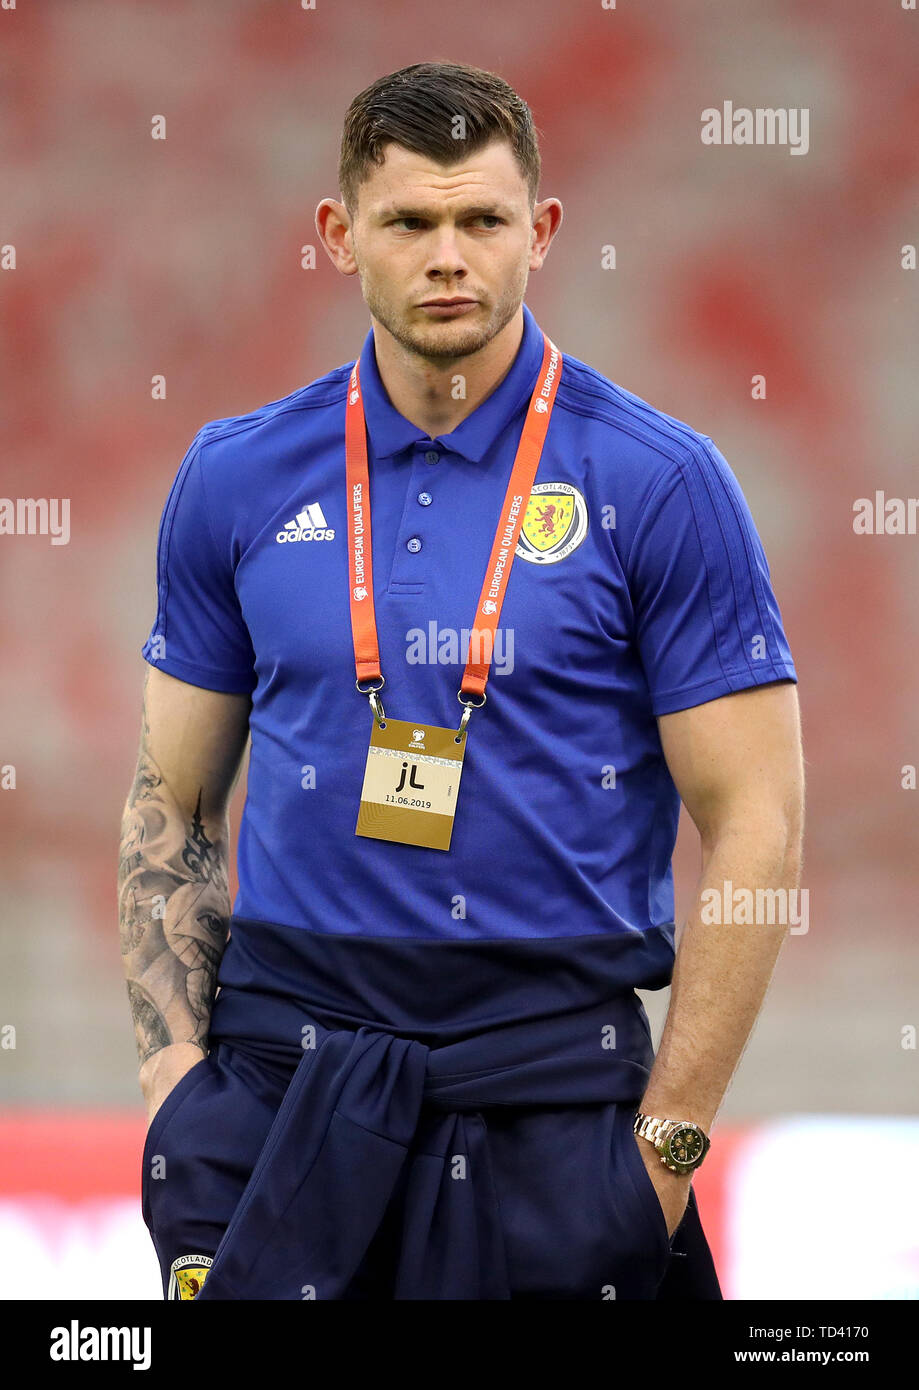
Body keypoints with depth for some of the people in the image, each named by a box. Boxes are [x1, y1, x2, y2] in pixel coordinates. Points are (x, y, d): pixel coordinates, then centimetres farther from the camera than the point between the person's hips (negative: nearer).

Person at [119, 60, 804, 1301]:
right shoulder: (238, 479, 6)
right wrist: (176, 1063, 1)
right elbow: (174, 804, 13)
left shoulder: (661, 483, -4)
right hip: (283, 1080, 2)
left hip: (551, 1082, -2)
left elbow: (754, 825, -4)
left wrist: (670, 1138, -8)